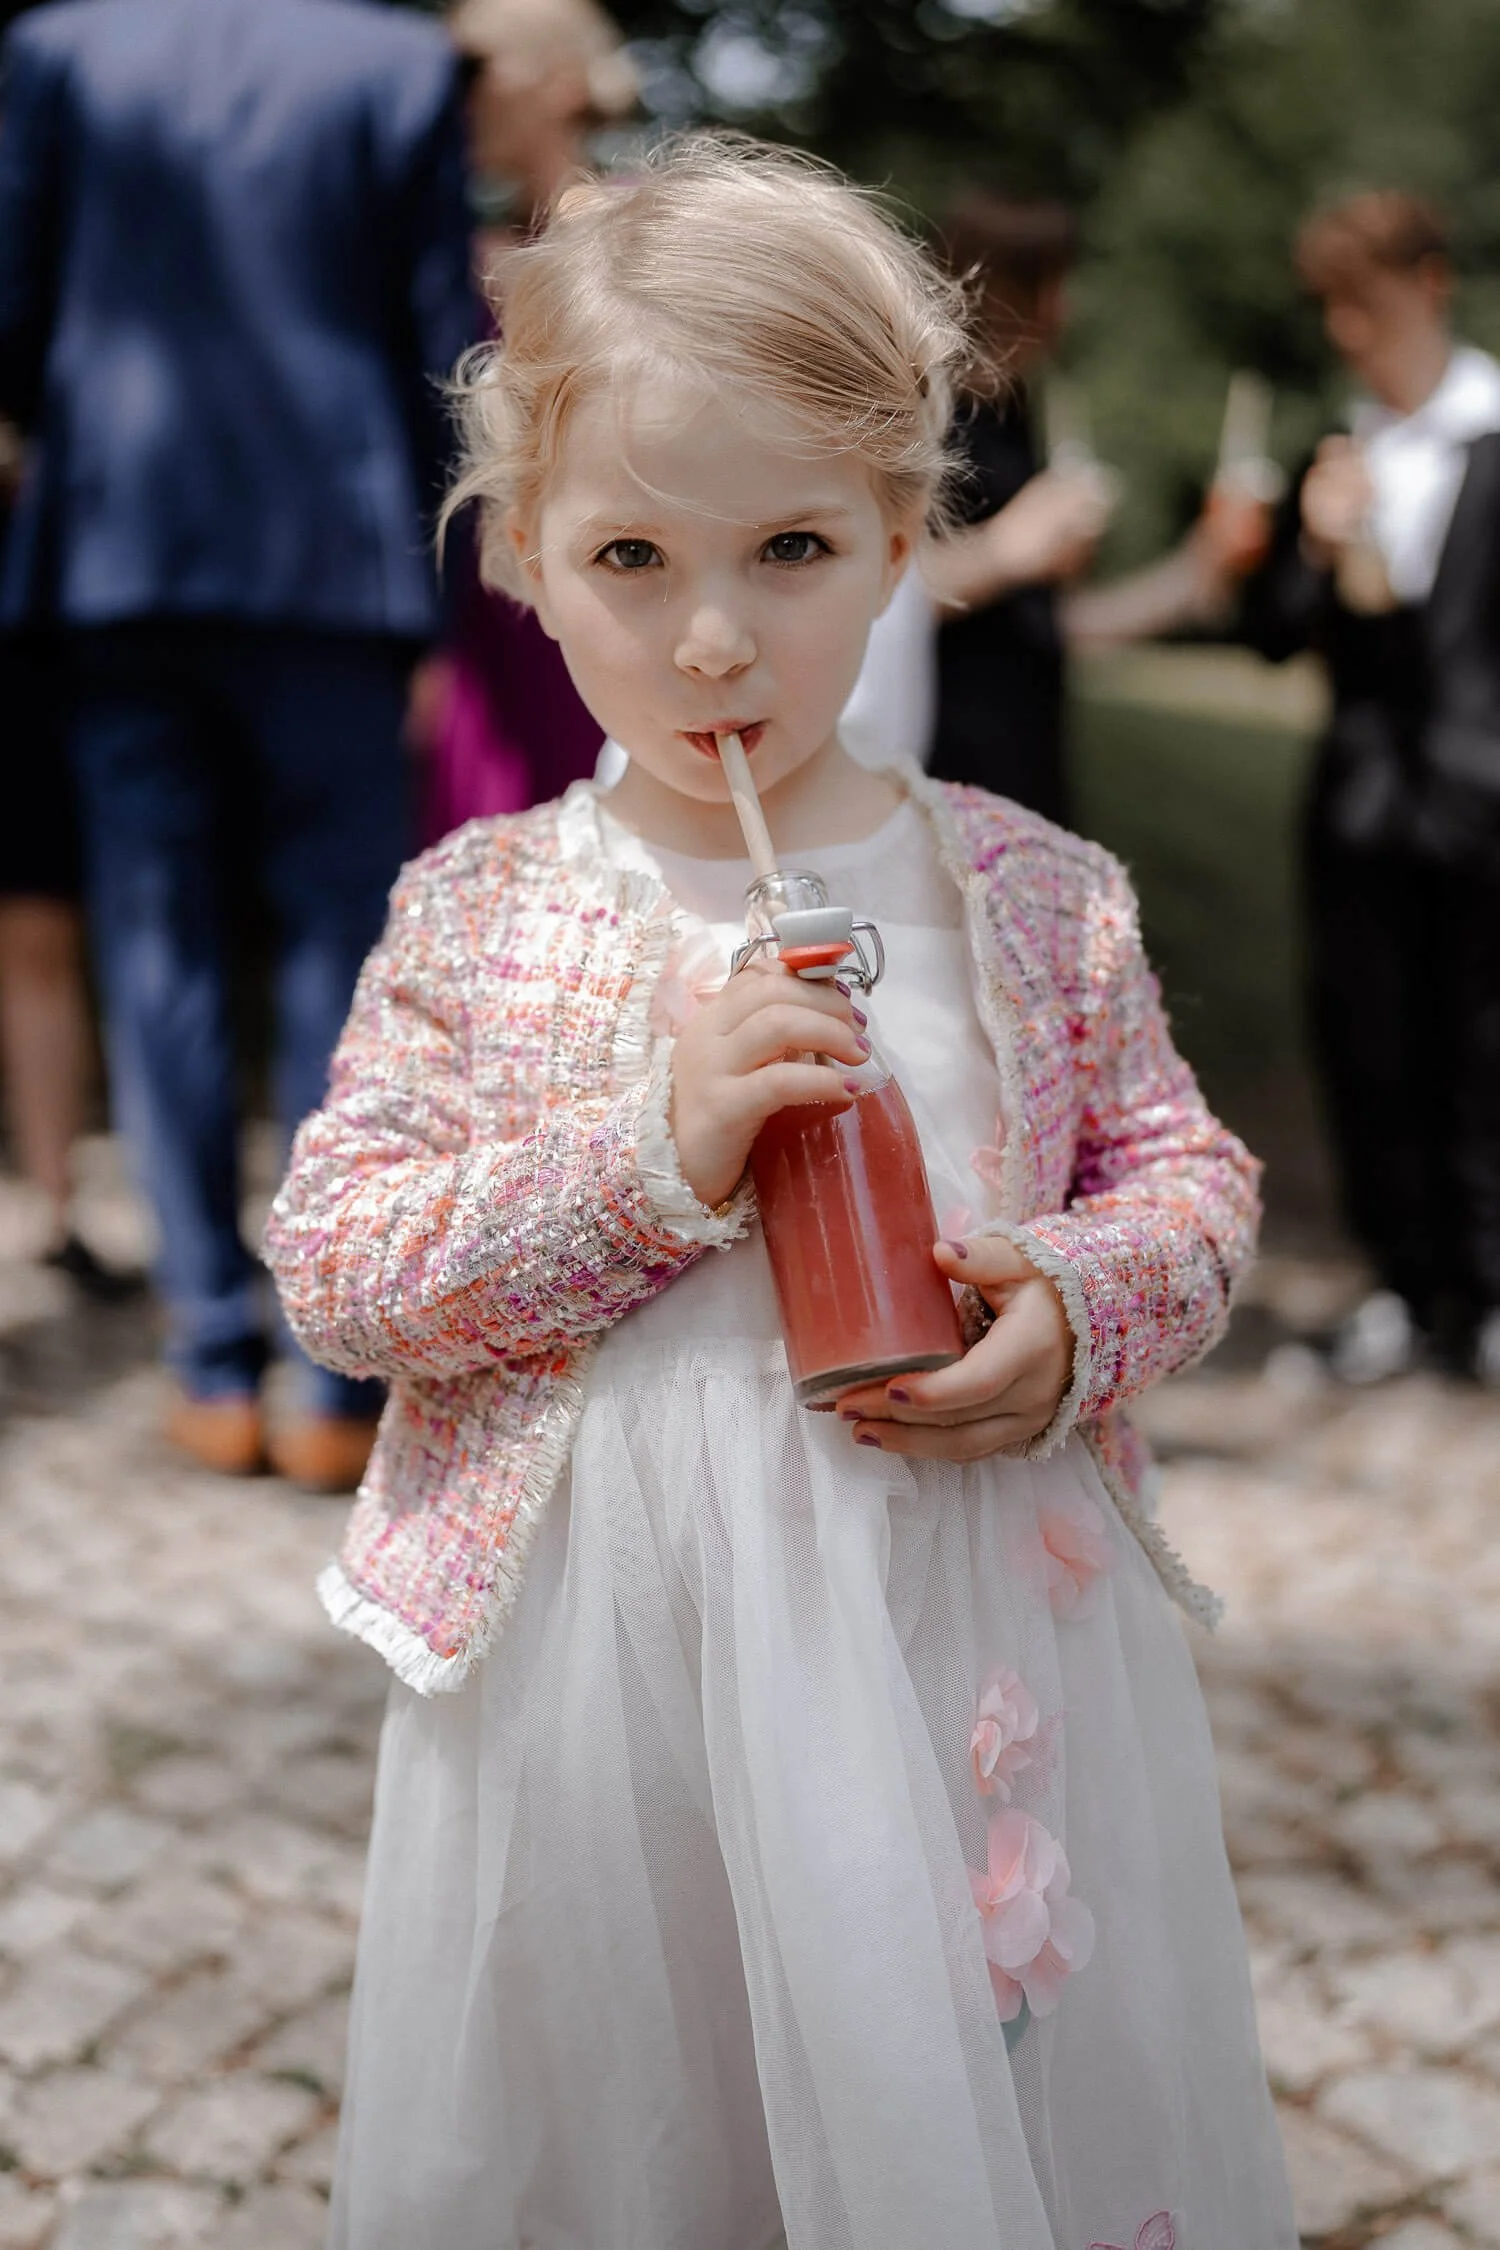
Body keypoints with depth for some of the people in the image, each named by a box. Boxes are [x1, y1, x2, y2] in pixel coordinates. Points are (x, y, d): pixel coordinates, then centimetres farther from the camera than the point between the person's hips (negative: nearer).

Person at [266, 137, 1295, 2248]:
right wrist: (652, 1152, -19)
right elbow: (331, 1265, -7)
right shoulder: (474, 915, -3)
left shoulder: (1035, 896, -1)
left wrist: (1079, 1309, -15)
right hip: (592, 1664, 0)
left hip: (972, 1652, 1)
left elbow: (1190, 1177, 7)